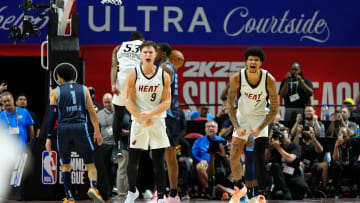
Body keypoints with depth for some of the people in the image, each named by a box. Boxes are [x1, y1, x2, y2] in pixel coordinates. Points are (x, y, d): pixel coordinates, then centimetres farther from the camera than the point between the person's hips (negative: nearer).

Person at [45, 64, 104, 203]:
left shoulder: (55, 92, 7)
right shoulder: (83, 89, 11)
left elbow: (52, 115, 1)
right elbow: (92, 112, 9)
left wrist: (49, 137, 3)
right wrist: (97, 131, 16)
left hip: (63, 129, 0)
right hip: (80, 127, 0)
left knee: (65, 164, 15)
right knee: (90, 163, 4)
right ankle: (93, 187, -23)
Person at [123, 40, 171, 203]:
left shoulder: (164, 76, 0)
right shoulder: (133, 74, -2)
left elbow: (167, 102, -2)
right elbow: (128, 101, -4)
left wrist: (150, 114, -17)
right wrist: (142, 119, -13)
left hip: (158, 121, 0)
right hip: (138, 121, 0)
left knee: (158, 162, 0)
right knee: (133, 160, 2)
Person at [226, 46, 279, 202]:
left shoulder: (269, 80, -23)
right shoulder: (236, 78, -20)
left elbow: (275, 109, -15)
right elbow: (230, 105, -10)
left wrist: (260, 128, -24)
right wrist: (236, 127, -20)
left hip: (260, 117, -2)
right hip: (242, 116, 2)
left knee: (259, 157, -17)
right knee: (233, 159, 2)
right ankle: (239, 187, 27)